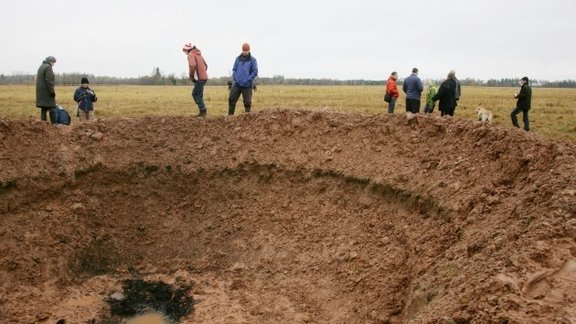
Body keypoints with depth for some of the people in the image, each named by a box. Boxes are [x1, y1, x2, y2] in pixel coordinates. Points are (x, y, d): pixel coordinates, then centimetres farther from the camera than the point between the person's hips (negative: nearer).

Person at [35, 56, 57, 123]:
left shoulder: (41, 67, 19)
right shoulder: (48, 67, -10)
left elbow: (39, 79, 19)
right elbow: (49, 81, -19)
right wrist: (52, 91, -17)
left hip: (40, 92, 9)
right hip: (47, 92, -9)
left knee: (43, 108, 8)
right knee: (51, 108, -7)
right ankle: (54, 123, -7)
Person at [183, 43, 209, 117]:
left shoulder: (191, 54, -8)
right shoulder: (199, 54, 20)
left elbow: (192, 65, -25)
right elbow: (205, 65, 25)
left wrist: (191, 75, -13)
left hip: (199, 78, -9)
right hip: (204, 76, 9)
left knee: (197, 95, -4)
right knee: (195, 93, 16)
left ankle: (203, 111, -5)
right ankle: (202, 110, 15)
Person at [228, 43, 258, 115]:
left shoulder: (252, 60, 1)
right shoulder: (238, 59, 10)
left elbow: (255, 72, -5)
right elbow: (234, 69, 15)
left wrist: (248, 80, -12)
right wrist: (234, 79, 2)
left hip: (247, 85, -3)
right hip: (237, 84, 3)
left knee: (247, 102, -1)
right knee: (231, 99, -2)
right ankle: (230, 115, 6)